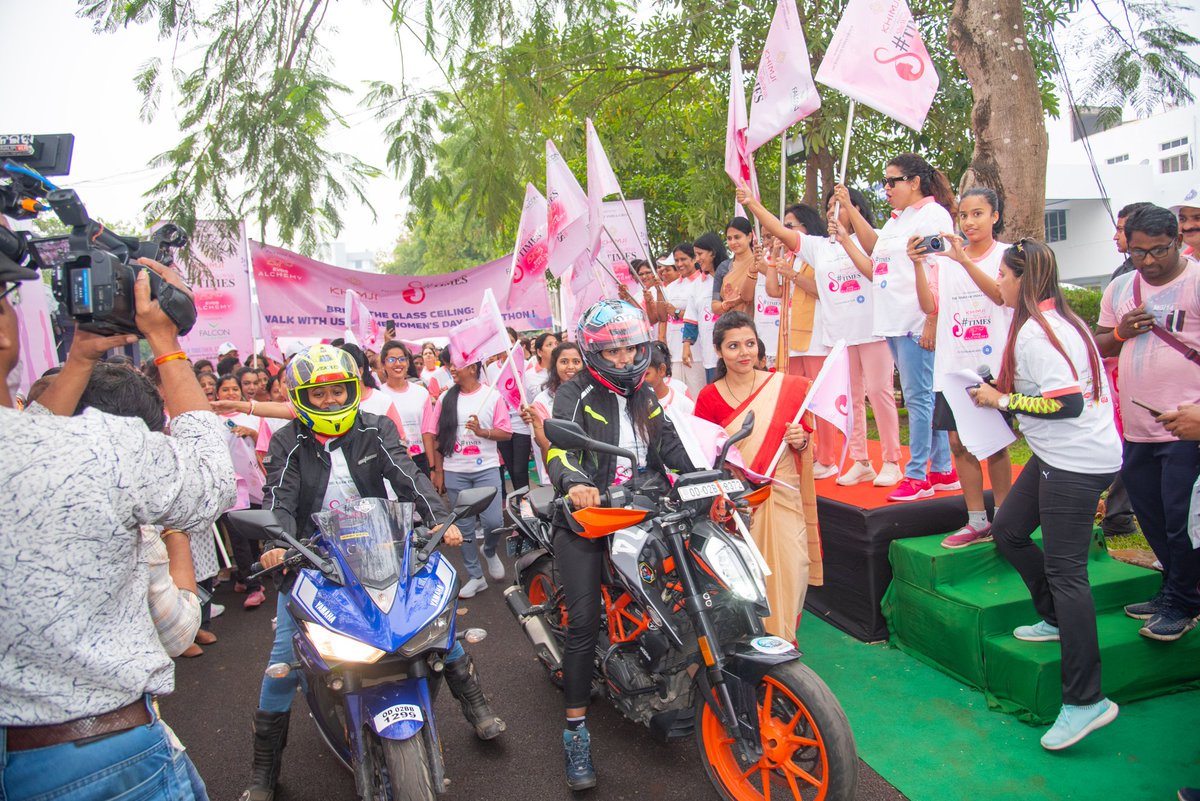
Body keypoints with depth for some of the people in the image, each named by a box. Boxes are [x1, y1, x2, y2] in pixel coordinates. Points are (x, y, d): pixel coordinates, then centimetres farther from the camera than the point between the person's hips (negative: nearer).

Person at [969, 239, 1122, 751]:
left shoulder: (1035, 331, -18)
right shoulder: (1057, 320, 14)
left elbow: (1067, 402, -24)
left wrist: (1001, 401, -14)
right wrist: (1005, 389, 11)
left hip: (1076, 462, -11)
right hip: (1061, 456, 11)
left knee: (1064, 569, -9)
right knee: (1007, 531, 18)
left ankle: (1085, 701, -4)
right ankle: (1058, 621, 32)